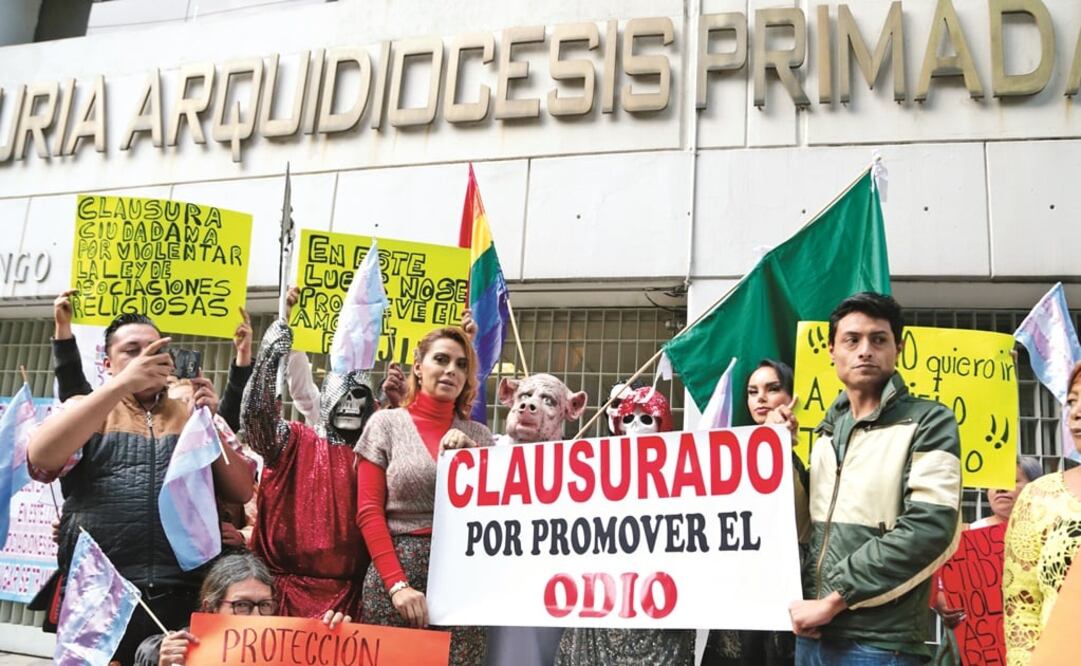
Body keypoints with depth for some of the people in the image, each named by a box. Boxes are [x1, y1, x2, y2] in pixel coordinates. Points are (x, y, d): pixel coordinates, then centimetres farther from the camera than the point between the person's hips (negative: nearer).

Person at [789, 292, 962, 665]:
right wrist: (803, 596, -4)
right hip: (813, 634, 6)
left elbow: (930, 528, -17)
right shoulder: (827, 432, 13)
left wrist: (835, 599, -16)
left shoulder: (929, 423, -5)